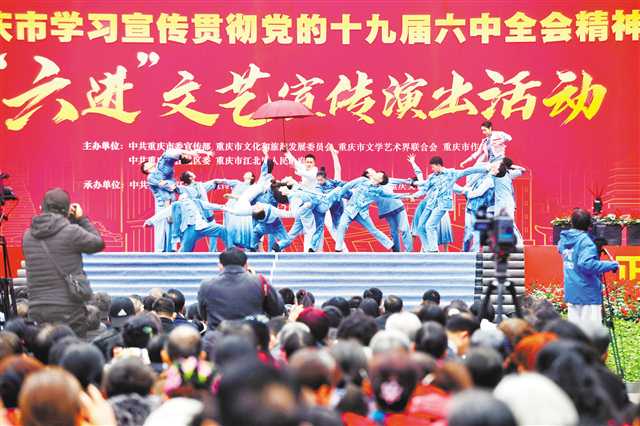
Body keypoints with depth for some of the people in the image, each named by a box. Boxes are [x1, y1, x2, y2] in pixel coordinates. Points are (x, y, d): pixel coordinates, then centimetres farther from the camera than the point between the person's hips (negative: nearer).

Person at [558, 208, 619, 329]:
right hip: (588, 293, -7)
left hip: (570, 293, 7)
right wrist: (612, 265, -18)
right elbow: (587, 264, -28)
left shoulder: (564, 239, 6)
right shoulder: (585, 241, -16)